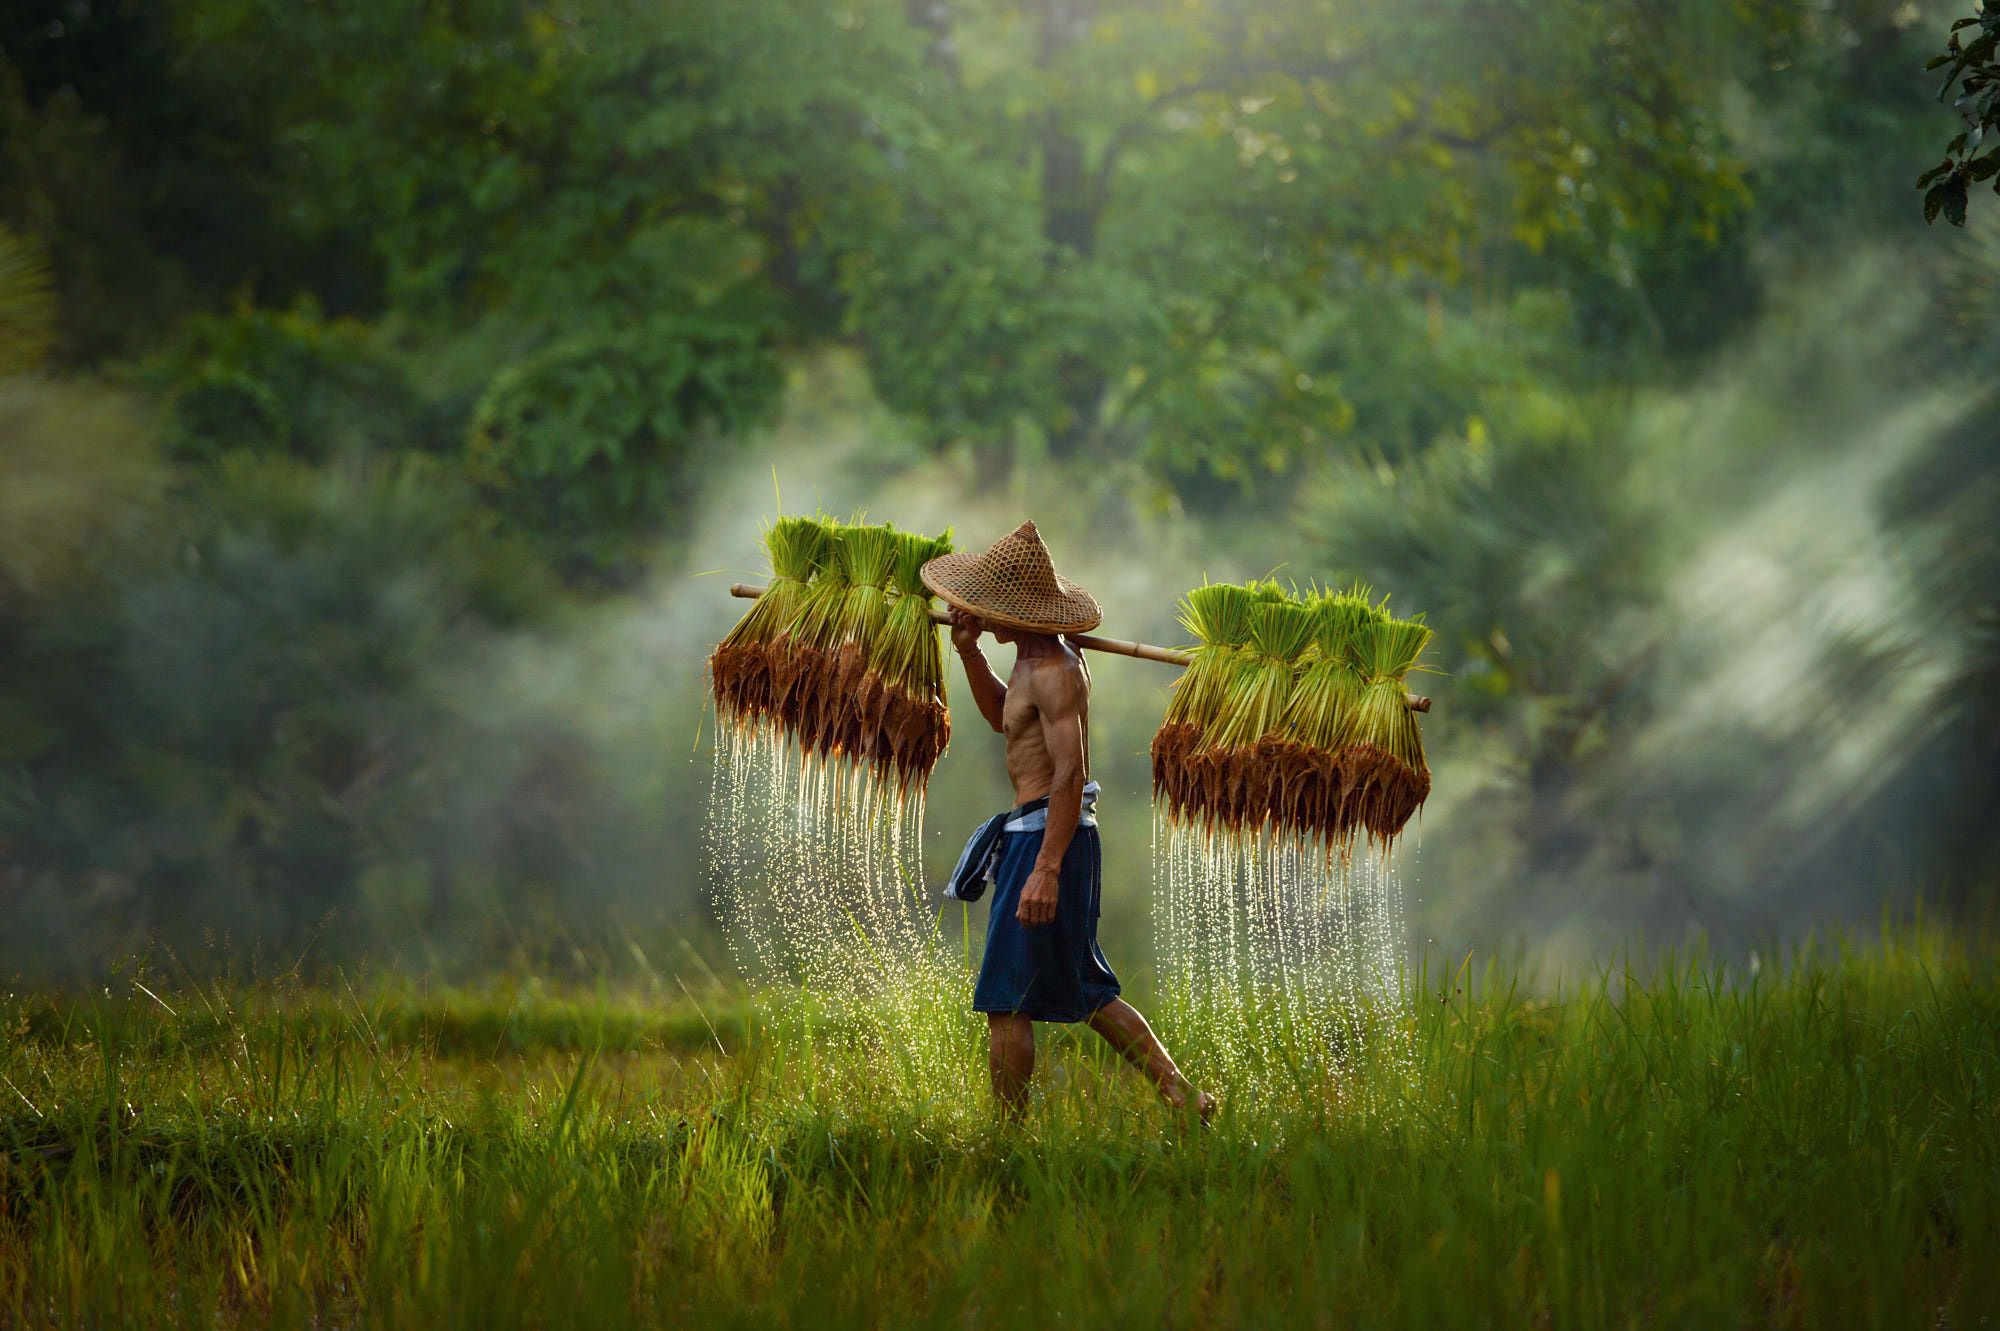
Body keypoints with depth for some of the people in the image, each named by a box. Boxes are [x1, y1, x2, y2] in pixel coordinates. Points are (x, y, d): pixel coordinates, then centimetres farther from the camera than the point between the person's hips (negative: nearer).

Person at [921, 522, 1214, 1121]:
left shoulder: (1053, 671, -17)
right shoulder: (1038, 658, 13)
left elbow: (1070, 772, -25)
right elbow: (1002, 715, 31)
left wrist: (1046, 869, -31)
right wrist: (969, 651, 15)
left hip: (1048, 837, -11)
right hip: (1033, 833, 11)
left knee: (1007, 1001, -5)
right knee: (1085, 991, 17)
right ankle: (1181, 1094, 17)